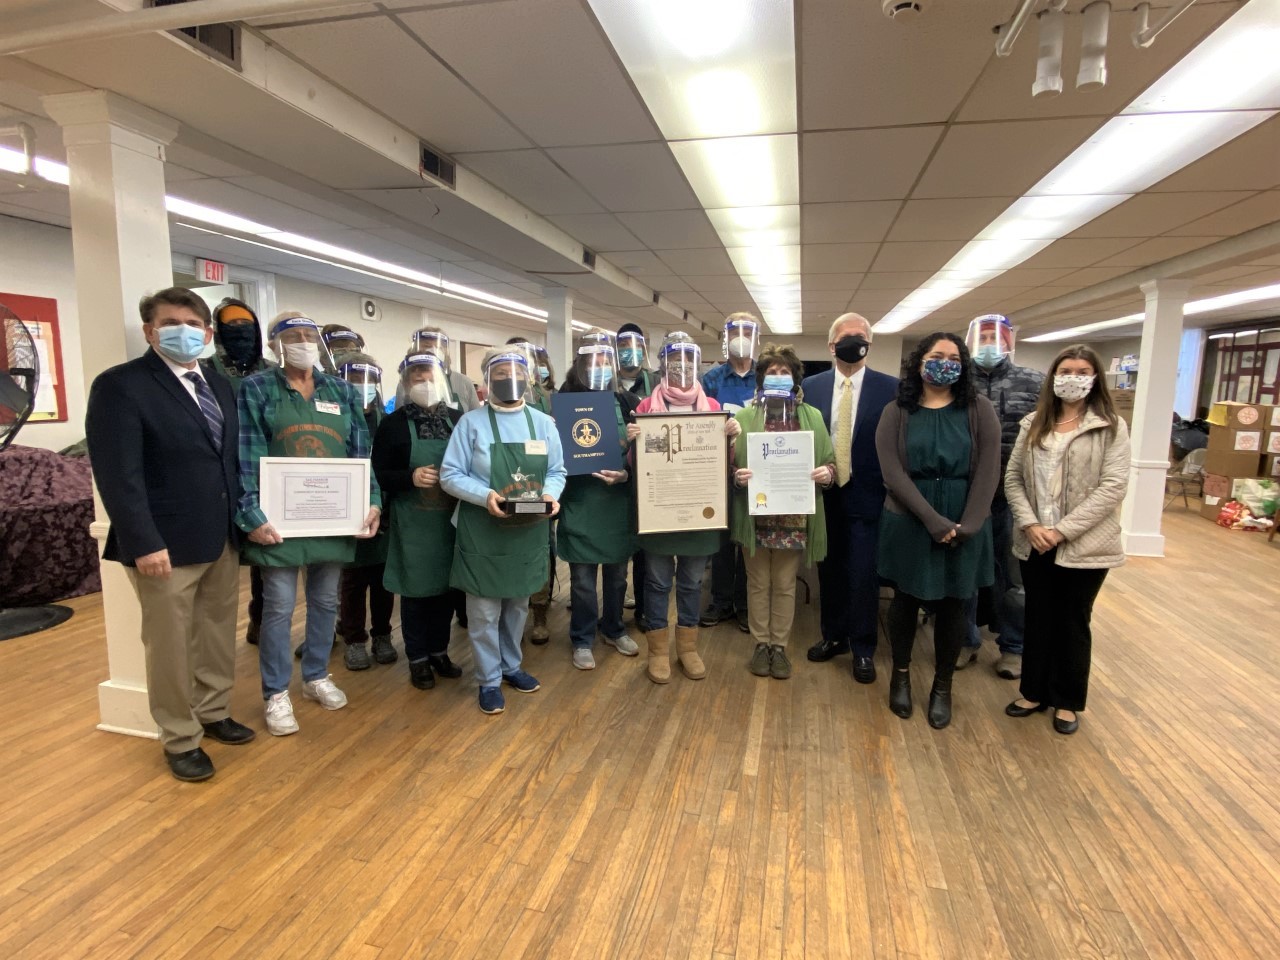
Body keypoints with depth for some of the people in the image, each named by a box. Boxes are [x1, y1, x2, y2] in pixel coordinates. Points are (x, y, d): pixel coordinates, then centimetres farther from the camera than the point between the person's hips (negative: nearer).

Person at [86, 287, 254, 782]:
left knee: (218, 635, 18)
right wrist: (144, 543, -21)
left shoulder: (219, 385, 11)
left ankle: (214, 713, 36)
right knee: (169, 646, 8)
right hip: (167, 544, -6)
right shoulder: (120, 385, -10)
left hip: (223, 538, 7)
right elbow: (118, 474, -16)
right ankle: (180, 740, 24)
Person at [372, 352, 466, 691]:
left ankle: (439, 651, 31)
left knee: (447, 586, 12)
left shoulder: (458, 420, 4)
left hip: (451, 518, 3)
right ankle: (417, 658, 24)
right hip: (412, 521, -3)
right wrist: (411, 477, -21)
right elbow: (379, 475, -5)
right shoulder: (394, 424, -4)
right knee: (416, 589, 7)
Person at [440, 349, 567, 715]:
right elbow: (450, 475, -7)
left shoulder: (543, 423, 5)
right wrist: (485, 496, -23)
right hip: (484, 532, -4)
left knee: (518, 604, 18)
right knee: (485, 610, 4)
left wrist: (551, 494, -13)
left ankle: (511, 666, 36)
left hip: (529, 531, 4)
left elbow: (556, 471, 9)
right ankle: (489, 679, 20)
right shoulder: (471, 423, -5)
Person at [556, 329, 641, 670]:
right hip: (580, 504, -2)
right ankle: (582, 640, 24)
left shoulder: (625, 401, 3)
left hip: (618, 502, 3)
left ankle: (613, 629, 36)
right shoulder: (566, 399, -3)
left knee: (617, 572, 16)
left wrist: (626, 474, -16)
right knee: (583, 578, 6)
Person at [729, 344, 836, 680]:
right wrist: (736, 475, -20)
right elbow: (729, 464, 1)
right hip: (755, 515, 0)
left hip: (794, 517, 1)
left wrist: (827, 473, -14)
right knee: (758, 583, 11)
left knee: (785, 584, 12)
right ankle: (761, 644, 26)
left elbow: (830, 462, 7)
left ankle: (779, 646, 26)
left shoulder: (812, 416, 5)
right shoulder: (743, 417, 1)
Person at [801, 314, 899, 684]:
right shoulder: (811, 386, 3)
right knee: (829, 569, 14)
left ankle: (863, 649, 19)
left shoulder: (889, 387, -4)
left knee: (863, 574, 2)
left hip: (867, 495, -2)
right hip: (824, 494, 3)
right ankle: (833, 636, 32)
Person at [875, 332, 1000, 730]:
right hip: (909, 525, -1)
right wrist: (934, 521, -16)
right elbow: (893, 474, -10)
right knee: (906, 599, 10)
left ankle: (943, 686, 26)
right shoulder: (896, 413, 0)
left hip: (964, 528, 1)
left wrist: (966, 526, -13)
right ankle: (901, 675, 30)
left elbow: (987, 472, -4)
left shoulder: (979, 410, 2)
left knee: (952, 606, 9)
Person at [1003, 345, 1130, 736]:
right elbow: (1013, 478, 4)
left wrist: (1063, 530, -17)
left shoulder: (1110, 426, -4)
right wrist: (1029, 524, -10)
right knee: (1037, 619, 14)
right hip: (1034, 543, 3)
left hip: (1084, 545, -3)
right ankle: (1034, 691, 30)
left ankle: (1067, 701, 27)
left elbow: (1113, 487, -12)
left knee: (1073, 623, 11)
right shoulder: (1033, 424, 7)